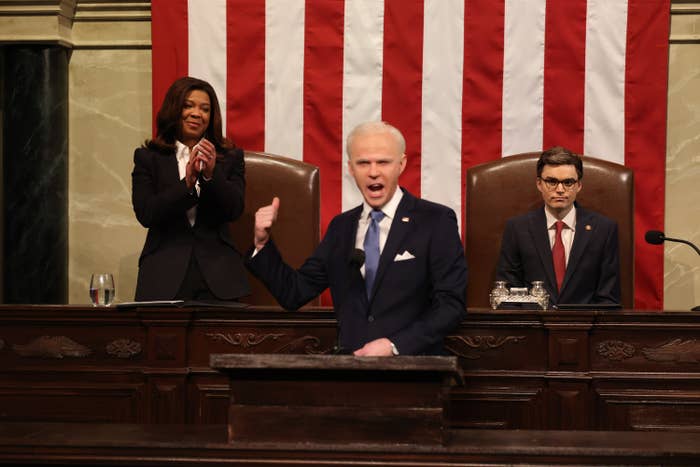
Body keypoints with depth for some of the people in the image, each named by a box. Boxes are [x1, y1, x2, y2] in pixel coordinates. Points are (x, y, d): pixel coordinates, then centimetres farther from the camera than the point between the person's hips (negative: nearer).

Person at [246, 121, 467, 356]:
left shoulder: (436, 221, 1)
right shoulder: (341, 227, 16)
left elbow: (451, 304, -4)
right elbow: (293, 294, 16)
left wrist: (394, 346, -15)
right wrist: (262, 241, 2)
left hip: (413, 365, -4)